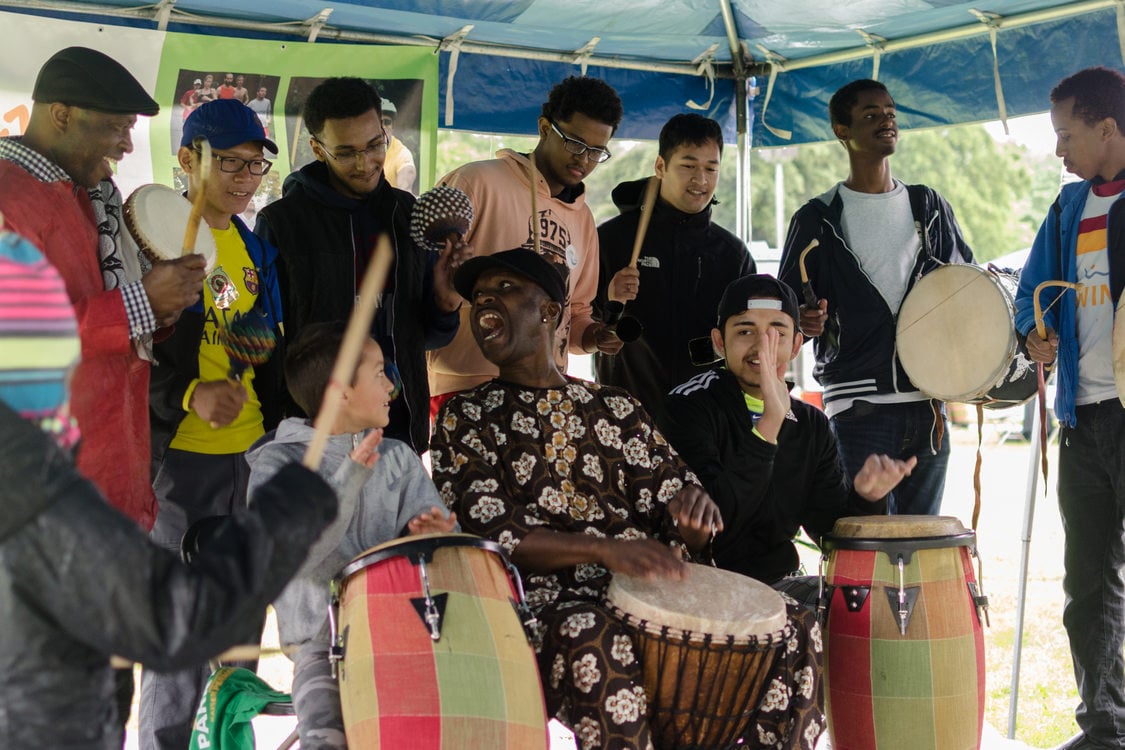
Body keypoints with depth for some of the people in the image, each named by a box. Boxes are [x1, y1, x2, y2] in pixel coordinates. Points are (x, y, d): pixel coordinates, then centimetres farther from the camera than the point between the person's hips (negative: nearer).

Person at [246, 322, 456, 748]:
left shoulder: (398, 459, 12)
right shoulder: (277, 465, -2)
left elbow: (435, 523, 4)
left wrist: (436, 535, -20)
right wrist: (350, 478, -23)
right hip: (323, 639, -3)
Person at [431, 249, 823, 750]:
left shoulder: (616, 409, 19)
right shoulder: (465, 418, 10)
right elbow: (488, 533, -6)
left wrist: (693, 510, -12)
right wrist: (606, 550, -21)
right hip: (545, 601, -4)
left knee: (794, 628, -15)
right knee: (597, 644, -38)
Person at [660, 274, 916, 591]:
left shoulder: (811, 424, 8)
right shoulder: (689, 407, -12)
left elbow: (827, 525, 6)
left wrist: (863, 495, -16)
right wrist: (768, 426, -29)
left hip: (779, 583, 6)